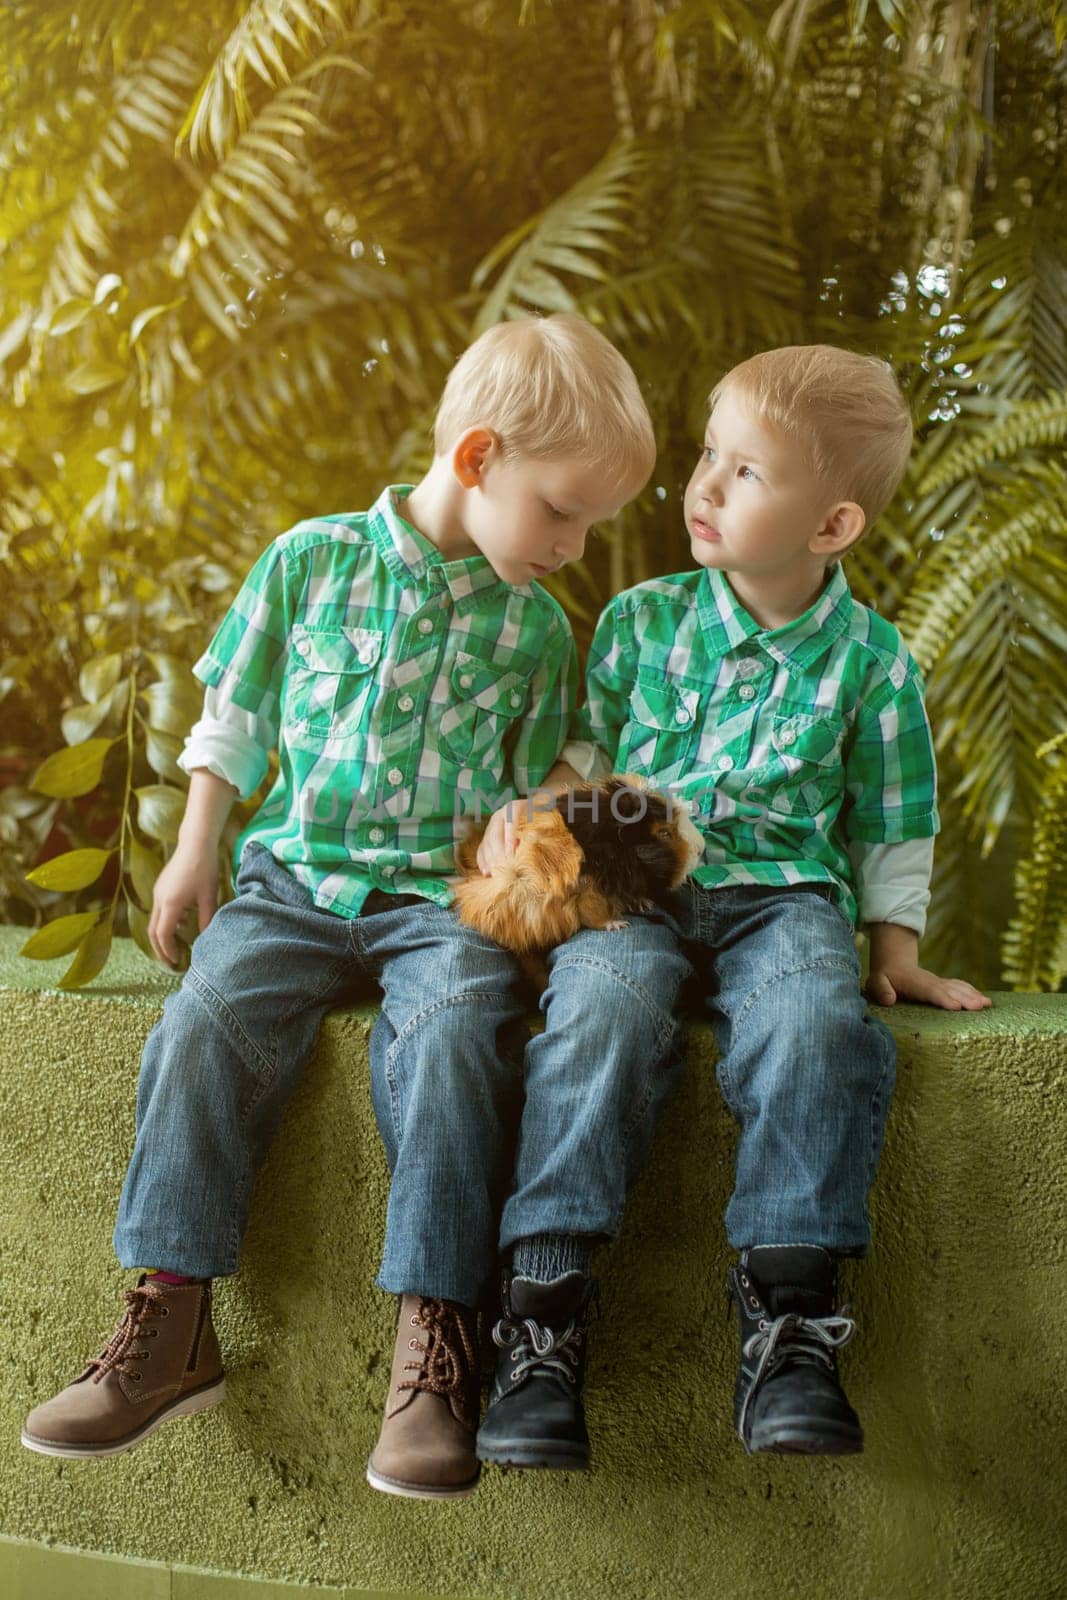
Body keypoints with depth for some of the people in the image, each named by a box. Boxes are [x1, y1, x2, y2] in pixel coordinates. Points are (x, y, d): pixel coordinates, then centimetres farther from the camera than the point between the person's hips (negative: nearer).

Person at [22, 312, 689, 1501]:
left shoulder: (536, 626, 7)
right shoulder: (313, 560, 3)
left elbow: (532, 794, 14)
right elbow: (233, 719, 11)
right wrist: (195, 852, 9)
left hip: (445, 894, 0)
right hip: (297, 873, 1)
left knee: (455, 1031, -30)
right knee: (211, 1014, -25)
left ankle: (433, 1334, -22)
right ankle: (171, 1320, -14)